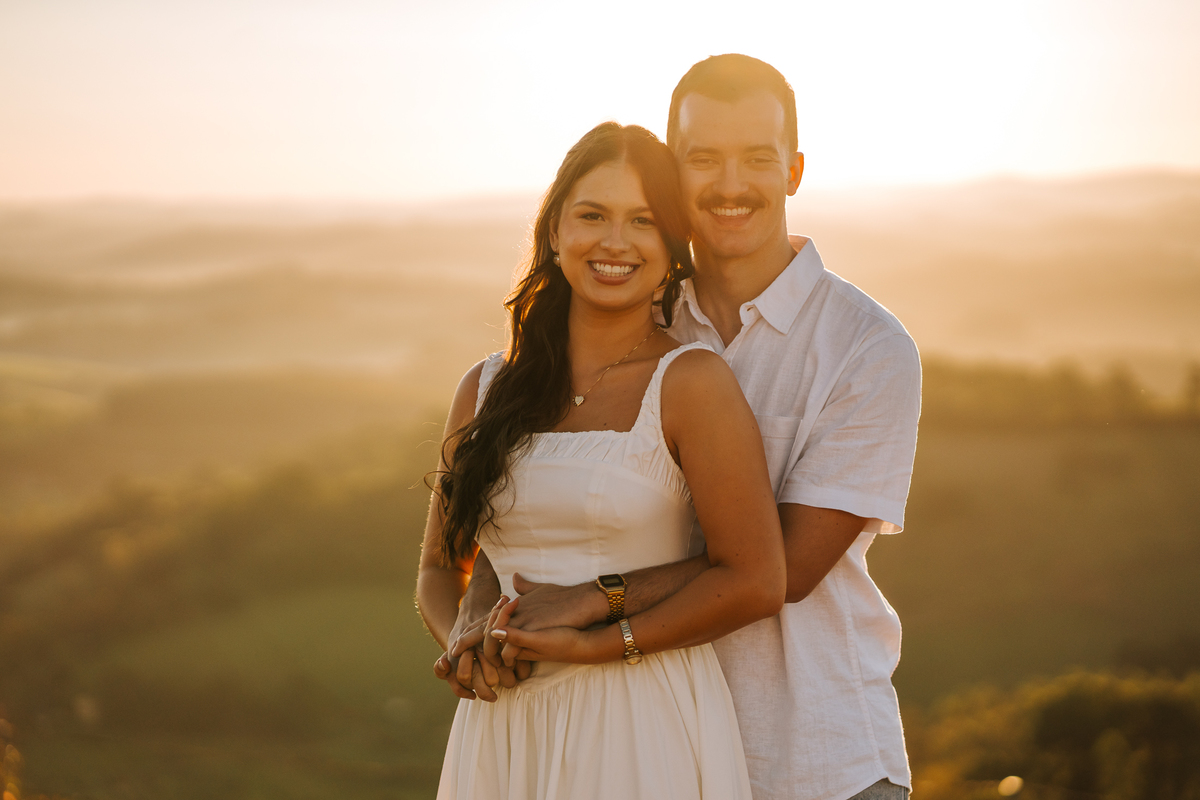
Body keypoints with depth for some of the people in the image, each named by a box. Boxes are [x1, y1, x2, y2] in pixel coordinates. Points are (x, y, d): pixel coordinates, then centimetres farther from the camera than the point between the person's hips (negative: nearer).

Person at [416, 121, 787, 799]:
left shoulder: (692, 382, -6)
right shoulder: (486, 389, 8)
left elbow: (756, 583, -11)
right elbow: (441, 568, 16)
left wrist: (596, 645, -14)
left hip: (643, 732, -4)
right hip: (502, 734, 4)